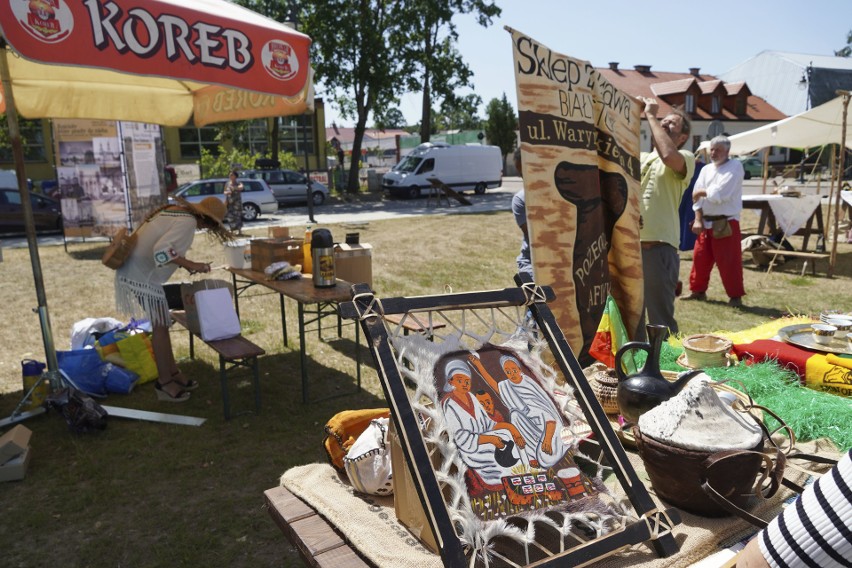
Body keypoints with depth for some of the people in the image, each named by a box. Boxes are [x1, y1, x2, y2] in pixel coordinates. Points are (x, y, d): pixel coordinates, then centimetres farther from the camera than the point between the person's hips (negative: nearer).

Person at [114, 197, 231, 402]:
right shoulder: (188, 222, -19)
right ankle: (165, 383, 7)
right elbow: (161, 249, -31)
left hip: (140, 271, 10)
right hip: (141, 275, -10)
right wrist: (190, 264, -27)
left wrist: (184, 263, 9)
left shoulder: (176, 210, 11)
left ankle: (173, 374, 23)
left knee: (162, 323, 14)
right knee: (160, 326, -2)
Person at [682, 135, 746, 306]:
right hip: (705, 222, 6)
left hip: (726, 223, -6)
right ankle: (698, 290, 25)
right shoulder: (706, 169, 12)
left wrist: (702, 192, -3)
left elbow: (721, 193, -17)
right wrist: (698, 219, -7)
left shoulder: (735, 167, -5)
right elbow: (696, 196, 4)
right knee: (700, 257, 11)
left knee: (729, 261, -3)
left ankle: (735, 296, 7)